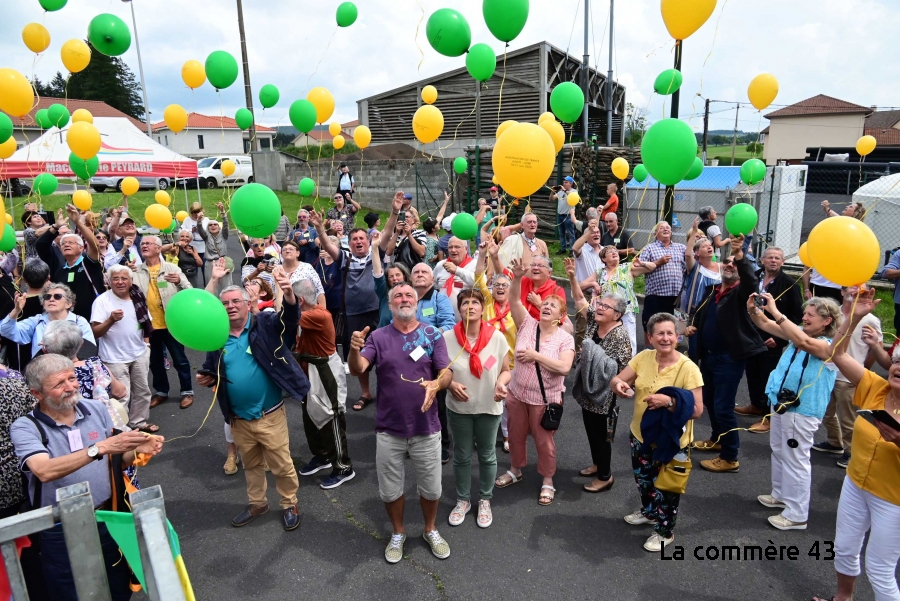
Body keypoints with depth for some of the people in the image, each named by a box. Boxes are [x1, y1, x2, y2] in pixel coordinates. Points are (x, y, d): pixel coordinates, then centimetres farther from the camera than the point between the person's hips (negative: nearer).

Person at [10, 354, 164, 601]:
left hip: (108, 520, 3)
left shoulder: (97, 409, -2)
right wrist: (100, 447, -39)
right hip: (61, 532, -3)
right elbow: (44, 471, -31)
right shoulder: (25, 427, -13)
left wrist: (137, 451, -14)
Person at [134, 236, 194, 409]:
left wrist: (180, 282, -28)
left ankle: (187, 391, 19)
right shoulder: (136, 271, 4)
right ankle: (161, 391, 31)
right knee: (155, 361, 16)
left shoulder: (172, 268, -3)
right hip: (149, 324, 4)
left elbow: (189, 291, -8)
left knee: (179, 359, 6)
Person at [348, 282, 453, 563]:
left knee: (431, 487, 15)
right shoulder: (378, 337, -4)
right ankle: (397, 533, 42)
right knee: (390, 490, 15)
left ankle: (431, 530, 43)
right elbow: (356, 369, -16)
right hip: (389, 429, 0)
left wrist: (436, 384, -30)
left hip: (426, 427, 0)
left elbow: (447, 372, -7)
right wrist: (354, 349, -38)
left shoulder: (432, 334, -4)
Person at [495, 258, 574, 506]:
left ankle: (547, 482, 31)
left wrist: (536, 356, -24)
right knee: (516, 435, 20)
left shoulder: (565, 338, -11)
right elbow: (514, 300, -19)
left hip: (546, 399, -3)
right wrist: (517, 278, -35)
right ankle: (515, 470, 43)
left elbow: (564, 367, -24)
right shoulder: (527, 324, -5)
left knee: (544, 441, 11)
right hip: (517, 393, 3)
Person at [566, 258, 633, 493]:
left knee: (601, 433, 5)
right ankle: (597, 464, 41)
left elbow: (618, 367, -24)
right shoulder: (593, 320, -1)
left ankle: (605, 476, 22)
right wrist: (573, 277, -12)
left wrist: (591, 349, -27)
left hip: (604, 392, -8)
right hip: (588, 387, 8)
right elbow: (580, 300, 1)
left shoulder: (620, 336, -22)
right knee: (590, 428, 21)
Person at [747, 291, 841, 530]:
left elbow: (804, 343, -40)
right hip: (781, 404, 9)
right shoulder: (798, 335, 2)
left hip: (802, 412, -8)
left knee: (795, 460, 1)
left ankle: (797, 515, 13)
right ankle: (781, 495, 41)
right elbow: (766, 325, 0)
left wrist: (775, 311, -43)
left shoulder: (828, 346, -19)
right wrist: (754, 310, -22)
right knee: (778, 452, 22)